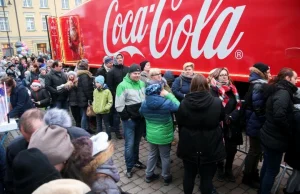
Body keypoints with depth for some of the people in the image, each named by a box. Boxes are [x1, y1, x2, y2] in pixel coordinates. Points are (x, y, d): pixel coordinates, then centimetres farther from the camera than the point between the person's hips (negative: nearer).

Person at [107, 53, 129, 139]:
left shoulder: (127, 69, 6)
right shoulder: (111, 71, -2)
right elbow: (109, 85, -4)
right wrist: (114, 95, -10)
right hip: (117, 96, -3)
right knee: (116, 114, 5)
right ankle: (117, 131, 16)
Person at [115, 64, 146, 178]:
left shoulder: (142, 84, 5)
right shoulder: (123, 85, -13)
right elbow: (119, 106, -14)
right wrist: (127, 117, -11)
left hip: (141, 119, 6)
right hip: (129, 120, -5)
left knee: (137, 142, 19)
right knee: (129, 144, 0)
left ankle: (136, 161, 36)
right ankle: (129, 168, 14)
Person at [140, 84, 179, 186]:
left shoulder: (144, 103, -9)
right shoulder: (167, 103, -24)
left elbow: (141, 113, 12)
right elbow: (178, 106, -7)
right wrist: (169, 95, -7)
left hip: (151, 135, 4)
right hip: (164, 136, -4)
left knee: (152, 154, 24)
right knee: (165, 156, 15)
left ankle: (149, 175, 37)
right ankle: (166, 177, 33)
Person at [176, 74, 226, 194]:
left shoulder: (183, 103, -10)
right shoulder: (217, 103, -12)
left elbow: (179, 123, 0)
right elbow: (222, 118, 8)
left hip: (189, 146, 2)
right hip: (210, 147, -1)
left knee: (189, 174, 19)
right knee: (207, 177, 11)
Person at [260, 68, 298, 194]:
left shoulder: (276, 90, 10)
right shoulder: (283, 93, -19)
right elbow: (279, 116, -32)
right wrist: (289, 132, -16)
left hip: (269, 136, 10)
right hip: (275, 139, -10)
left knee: (267, 165, 22)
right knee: (273, 170, 5)